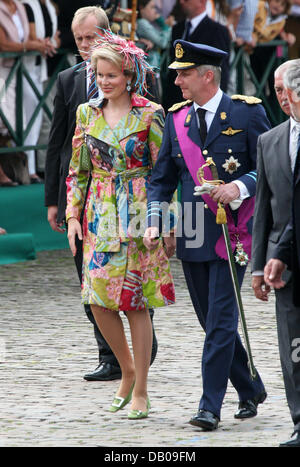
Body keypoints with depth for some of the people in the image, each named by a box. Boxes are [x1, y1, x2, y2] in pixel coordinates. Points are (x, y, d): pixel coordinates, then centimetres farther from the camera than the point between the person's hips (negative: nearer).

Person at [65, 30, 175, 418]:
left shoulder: (150, 115, -5)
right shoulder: (88, 114, 8)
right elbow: (77, 169, 12)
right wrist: (73, 215, 4)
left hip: (138, 213, -4)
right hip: (100, 216, 4)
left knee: (135, 301, -4)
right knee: (99, 299, -1)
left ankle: (140, 392, 4)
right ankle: (128, 370, 22)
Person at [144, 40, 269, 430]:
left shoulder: (246, 112, -4)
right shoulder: (176, 118, 9)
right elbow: (162, 178, 11)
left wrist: (240, 186, -20)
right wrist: (154, 222, -3)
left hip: (232, 233, -5)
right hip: (191, 236, 5)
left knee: (221, 320, -9)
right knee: (213, 321, 11)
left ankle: (211, 406, -6)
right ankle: (251, 390, 28)